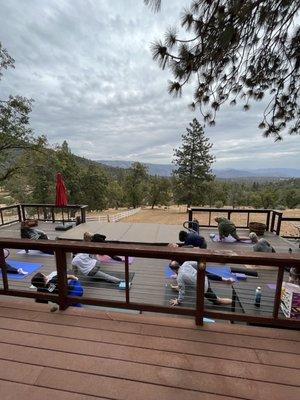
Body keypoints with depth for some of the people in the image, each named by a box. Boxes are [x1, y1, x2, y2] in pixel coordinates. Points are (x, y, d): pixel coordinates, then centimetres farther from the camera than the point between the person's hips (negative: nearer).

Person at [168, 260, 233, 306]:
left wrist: (178, 301, 7)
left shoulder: (179, 278, -17)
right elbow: (197, 264, 8)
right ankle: (225, 279, 34)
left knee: (217, 301, 14)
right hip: (205, 278, 6)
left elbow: (182, 291, -10)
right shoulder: (185, 263, -5)